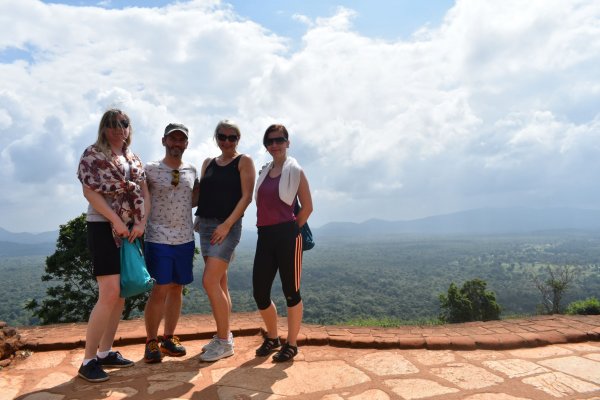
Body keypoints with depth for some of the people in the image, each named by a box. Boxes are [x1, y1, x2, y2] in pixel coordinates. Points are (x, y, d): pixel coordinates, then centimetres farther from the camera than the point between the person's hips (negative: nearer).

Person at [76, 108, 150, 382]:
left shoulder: (134, 160, 15)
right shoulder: (93, 154, -2)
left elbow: (144, 194, 9)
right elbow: (89, 191, -12)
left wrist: (141, 222, -6)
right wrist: (116, 221, -17)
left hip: (130, 230, 7)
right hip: (104, 228, -6)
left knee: (121, 294, 8)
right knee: (109, 294, -13)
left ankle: (105, 352, 20)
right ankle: (88, 360, -1)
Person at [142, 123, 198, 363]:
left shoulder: (192, 171, 9)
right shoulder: (150, 169, -3)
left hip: (185, 239, 4)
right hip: (158, 238, -4)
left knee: (177, 289, 10)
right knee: (160, 290, -4)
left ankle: (168, 338, 24)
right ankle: (151, 342, 13)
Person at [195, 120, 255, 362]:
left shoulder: (244, 162, -1)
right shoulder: (208, 163, 16)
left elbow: (246, 196, -9)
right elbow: (201, 194, 16)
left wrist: (227, 224, -16)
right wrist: (198, 220, -1)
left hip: (228, 226, -6)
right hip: (206, 226, 6)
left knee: (210, 281, -13)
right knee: (219, 283, 11)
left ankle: (224, 342, 0)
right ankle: (224, 336, 22)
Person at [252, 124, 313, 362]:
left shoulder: (295, 171, -1)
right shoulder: (264, 172, 15)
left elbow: (307, 207, -1)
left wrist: (292, 230, 0)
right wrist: (266, 227, 11)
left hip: (287, 236, -6)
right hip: (264, 237, 6)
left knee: (291, 291, 4)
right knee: (259, 293, 7)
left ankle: (291, 345, 20)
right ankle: (272, 338, 30)